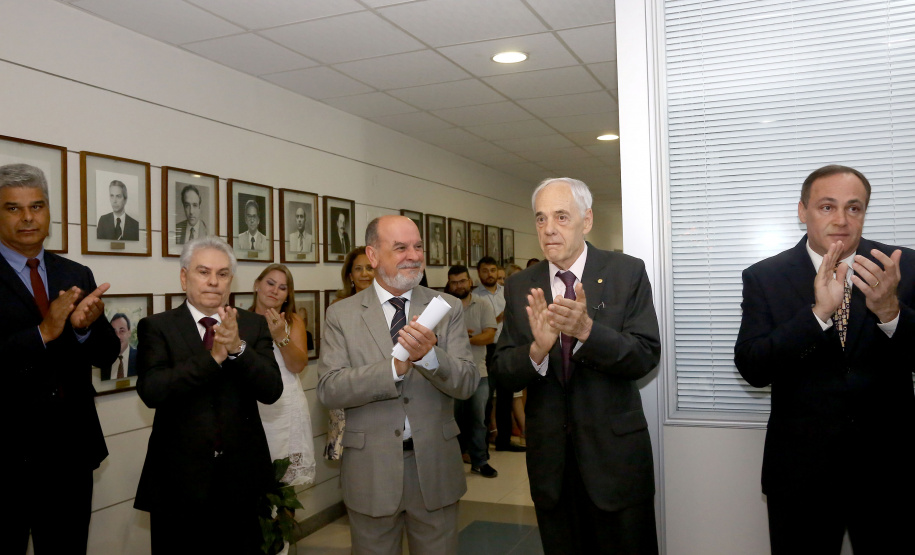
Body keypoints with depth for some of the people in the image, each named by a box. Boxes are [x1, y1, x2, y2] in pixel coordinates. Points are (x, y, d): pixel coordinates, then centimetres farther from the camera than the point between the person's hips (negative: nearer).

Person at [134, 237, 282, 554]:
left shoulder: (254, 325, 2)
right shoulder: (156, 327, -3)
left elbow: (271, 391, -8)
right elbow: (151, 391, -17)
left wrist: (237, 348, -23)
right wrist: (212, 356, -25)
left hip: (241, 481, 2)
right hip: (179, 480, -2)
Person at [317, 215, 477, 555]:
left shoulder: (447, 308, -1)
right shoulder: (342, 315, -3)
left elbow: (467, 383, -9)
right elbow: (328, 390, -13)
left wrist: (428, 355, -29)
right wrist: (394, 367, -26)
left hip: (435, 466, 1)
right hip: (371, 470, -1)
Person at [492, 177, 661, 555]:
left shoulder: (627, 273, -7)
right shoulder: (520, 287, 0)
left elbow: (646, 357, -13)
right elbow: (502, 374, -4)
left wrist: (587, 330, -30)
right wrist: (537, 349, -25)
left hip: (614, 450, -2)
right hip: (549, 456, 3)